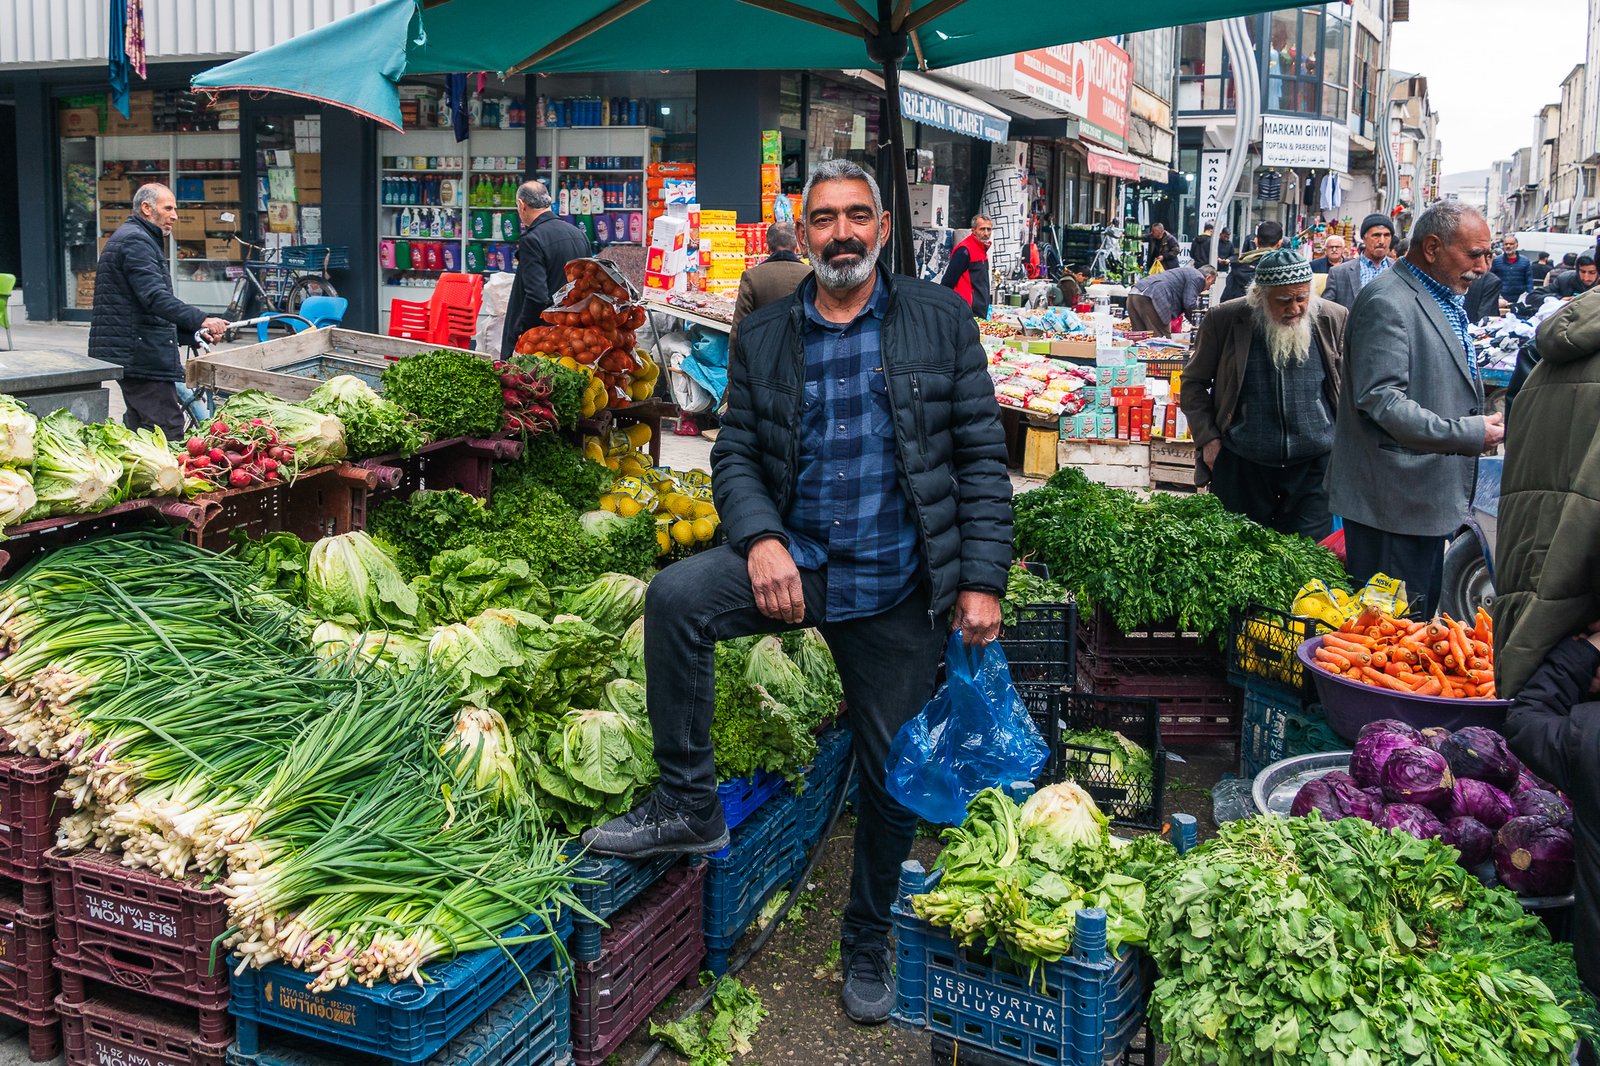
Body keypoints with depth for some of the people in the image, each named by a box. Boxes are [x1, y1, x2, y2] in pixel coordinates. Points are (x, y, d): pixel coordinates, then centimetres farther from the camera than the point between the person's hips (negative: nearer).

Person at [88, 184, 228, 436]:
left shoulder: (136, 238, 26)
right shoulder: (135, 240, -10)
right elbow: (156, 297, -25)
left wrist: (195, 332, 18)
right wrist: (200, 320, -34)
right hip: (140, 356, -11)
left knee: (138, 425, 13)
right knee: (168, 430, -15)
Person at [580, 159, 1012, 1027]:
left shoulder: (941, 321, 0)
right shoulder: (764, 338, 5)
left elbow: (981, 454, -2)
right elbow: (735, 454, 4)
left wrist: (981, 580, -9)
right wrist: (761, 540, -16)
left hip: (899, 587, -1)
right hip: (794, 563, 1)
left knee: (892, 776, 8)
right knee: (674, 597, -27)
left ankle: (867, 941, 33)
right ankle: (687, 807, -10)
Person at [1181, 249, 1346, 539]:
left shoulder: (1334, 319, -1)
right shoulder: (1224, 320, -5)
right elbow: (1193, 383, 4)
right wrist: (1207, 438, -5)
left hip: (1314, 464, 1)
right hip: (1241, 466, 0)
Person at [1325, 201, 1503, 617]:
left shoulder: (1446, 299, 17)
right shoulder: (1388, 302, -16)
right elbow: (1380, 400, -24)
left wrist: (1482, 426, 11)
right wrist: (1468, 434, -22)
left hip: (1430, 495, 10)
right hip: (1396, 501, -10)